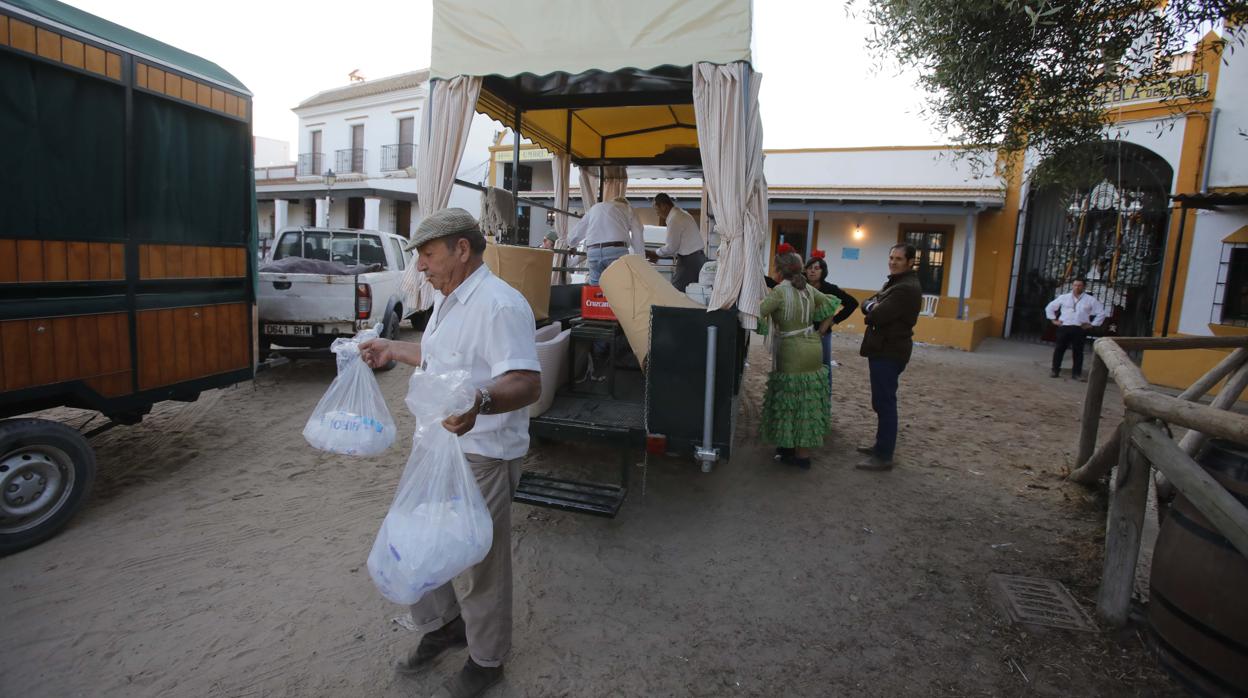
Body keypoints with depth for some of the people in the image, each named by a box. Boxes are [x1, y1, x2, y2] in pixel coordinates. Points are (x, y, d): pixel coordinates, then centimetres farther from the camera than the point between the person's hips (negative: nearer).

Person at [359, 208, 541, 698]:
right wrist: (393, 350, 28)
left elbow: (527, 383, -32)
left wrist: (480, 402, -50)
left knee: (480, 562, 8)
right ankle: (442, 625, 47)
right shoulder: (447, 300, 11)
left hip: (480, 457, -10)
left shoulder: (498, 305, -23)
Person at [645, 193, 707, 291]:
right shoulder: (681, 214, 15)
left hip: (689, 261, -9)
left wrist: (654, 254, 2)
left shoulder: (674, 219, -15)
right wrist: (658, 256, 16)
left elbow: (671, 247, -13)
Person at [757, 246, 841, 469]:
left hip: (792, 354, -7)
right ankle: (803, 448, 27)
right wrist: (819, 333, 16)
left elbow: (756, 314, -22)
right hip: (813, 349, 7)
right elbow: (831, 307, 17)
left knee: (793, 403, 4)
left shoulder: (779, 291, -14)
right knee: (807, 402, 15)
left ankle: (800, 455, 12)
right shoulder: (808, 289, 7)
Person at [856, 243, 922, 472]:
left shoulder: (907, 288, -18)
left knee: (885, 403, -7)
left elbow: (876, 316, -24)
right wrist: (873, 305, -10)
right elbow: (867, 304, 13)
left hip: (889, 353, -11)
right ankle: (882, 446, 29)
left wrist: (871, 312, -1)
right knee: (881, 401, 17)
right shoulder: (894, 283, 18)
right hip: (883, 350, 11)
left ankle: (884, 457, -1)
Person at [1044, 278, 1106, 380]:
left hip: (1080, 329, 0)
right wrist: (1053, 320, 9)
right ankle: (1055, 370, 10)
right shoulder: (1063, 297, 8)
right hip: (1064, 327, 1)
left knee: (1078, 351, 3)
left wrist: (1092, 324, 4)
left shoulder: (1090, 299, 6)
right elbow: (1049, 307, 16)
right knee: (1059, 349, 2)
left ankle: (1077, 373, 9)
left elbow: (1101, 312, 10)